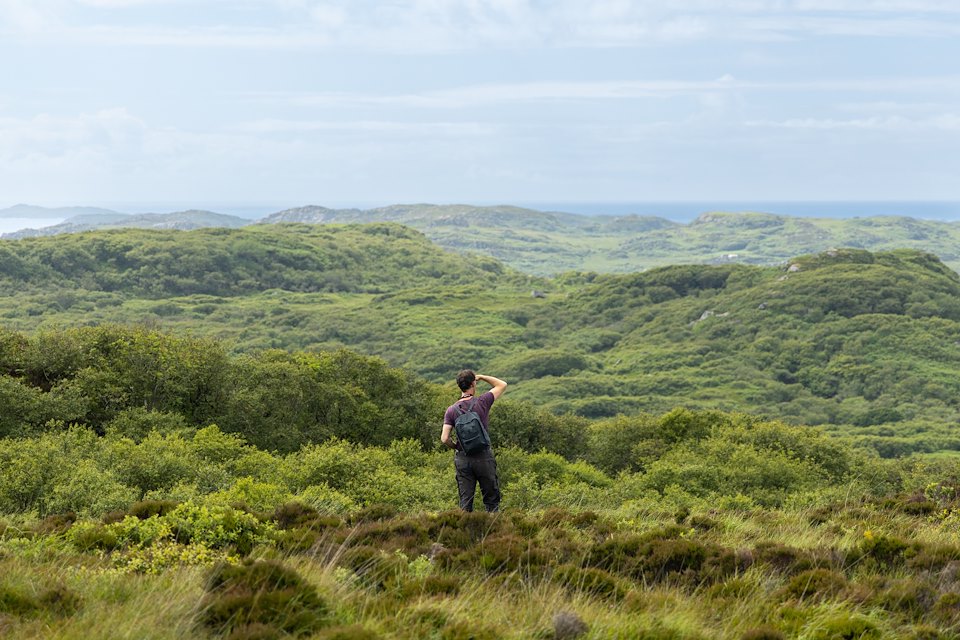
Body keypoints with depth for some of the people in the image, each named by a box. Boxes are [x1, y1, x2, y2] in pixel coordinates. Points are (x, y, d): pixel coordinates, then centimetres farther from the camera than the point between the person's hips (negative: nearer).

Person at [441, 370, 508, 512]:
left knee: (465, 502, 7)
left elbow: (444, 439, -8)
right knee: (492, 500, 7)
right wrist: (481, 377, 10)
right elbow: (502, 385, 7)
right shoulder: (482, 402, -8)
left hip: (462, 459, 2)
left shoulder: (451, 410, -2)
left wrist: (457, 447, 11)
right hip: (484, 457, -2)